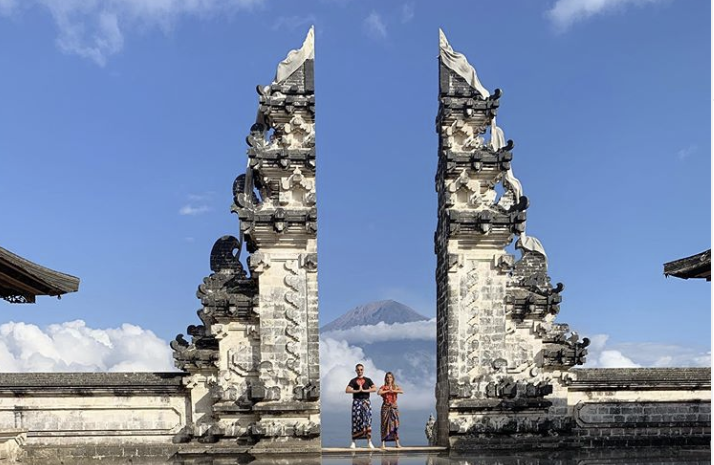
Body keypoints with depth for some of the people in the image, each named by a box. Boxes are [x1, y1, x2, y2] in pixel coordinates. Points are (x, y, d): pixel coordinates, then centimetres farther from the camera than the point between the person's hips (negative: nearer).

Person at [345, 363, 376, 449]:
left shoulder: (368, 380, 12)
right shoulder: (353, 381, 9)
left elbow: (375, 389, -2)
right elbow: (347, 390, -4)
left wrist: (364, 390, -11)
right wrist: (358, 390, -12)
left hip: (366, 401, 1)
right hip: (356, 401, -1)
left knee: (368, 421, -6)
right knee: (356, 421, -4)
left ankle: (369, 442, -4)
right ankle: (353, 442, 2)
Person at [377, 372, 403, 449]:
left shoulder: (396, 387, 11)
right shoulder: (383, 387, 7)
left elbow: (402, 392, -8)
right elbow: (378, 392, -13)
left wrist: (393, 390, -14)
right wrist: (388, 391, -13)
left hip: (394, 407, 1)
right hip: (385, 407, -1)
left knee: (395, 424, -4)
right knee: (385, 424, -6)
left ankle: (397, 443, -4)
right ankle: (383, 443, -7)